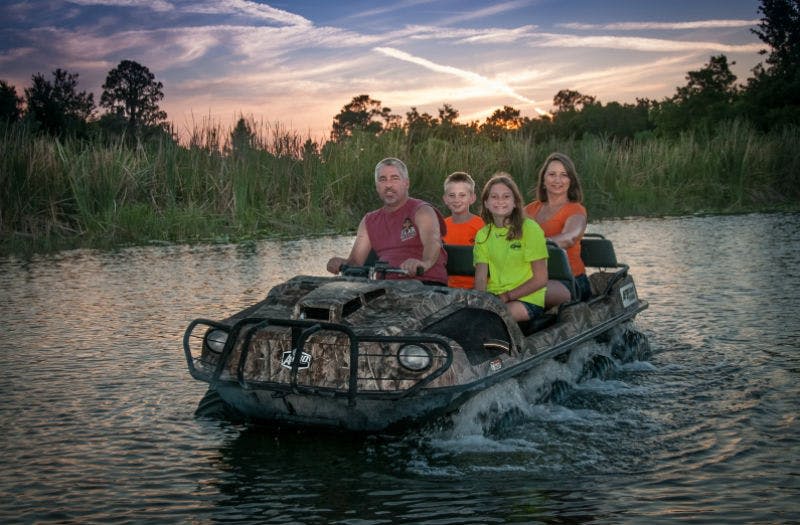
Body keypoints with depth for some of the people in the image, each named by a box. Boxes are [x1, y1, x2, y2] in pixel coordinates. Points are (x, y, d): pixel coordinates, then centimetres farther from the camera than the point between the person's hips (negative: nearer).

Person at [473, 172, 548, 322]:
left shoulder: (530, 229, -4)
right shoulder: (483, 234, 11)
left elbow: (541, 279, -6)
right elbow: (480, 278, 5)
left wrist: (506, 296, -12)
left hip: (527, 299, -4)